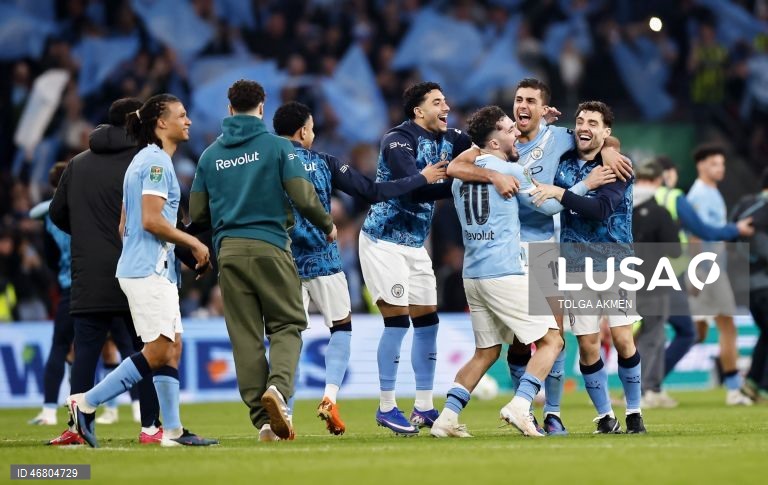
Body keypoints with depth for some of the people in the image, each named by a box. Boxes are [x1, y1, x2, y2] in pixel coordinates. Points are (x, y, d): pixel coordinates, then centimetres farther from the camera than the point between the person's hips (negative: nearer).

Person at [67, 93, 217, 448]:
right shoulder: (157, 162, -11)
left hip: (157, 270, 10)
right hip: (149, 270, -10)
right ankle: (86, 403, -6)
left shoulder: (145, 160, 19)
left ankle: (173, 429, 2)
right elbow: (151, 220, -20)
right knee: (158, 352, -10)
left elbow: (124, 225, 21)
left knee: (172, 349, 5)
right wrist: (194, 243, -11)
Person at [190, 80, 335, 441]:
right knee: (287, 325, 5)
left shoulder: (210, 155, 10)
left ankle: (263, 419, 0)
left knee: (245, 336, 4)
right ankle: (278, 386, -22)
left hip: (228, 250, 3)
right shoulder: (277, 146, -1)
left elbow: (197, 214, 11)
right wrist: (327, 226, 12)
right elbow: (303, 197, -7)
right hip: (270, 247, -3)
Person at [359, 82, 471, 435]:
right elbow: (414, 189, -30)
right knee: (398, 319, -11)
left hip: (415, 244, 8)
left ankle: (424, 407, 14)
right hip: (383, 241, -8)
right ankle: (386, 407, -3)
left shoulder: (447, 140, 5)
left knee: (427, 320, 6)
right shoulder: (398, 140, -17)